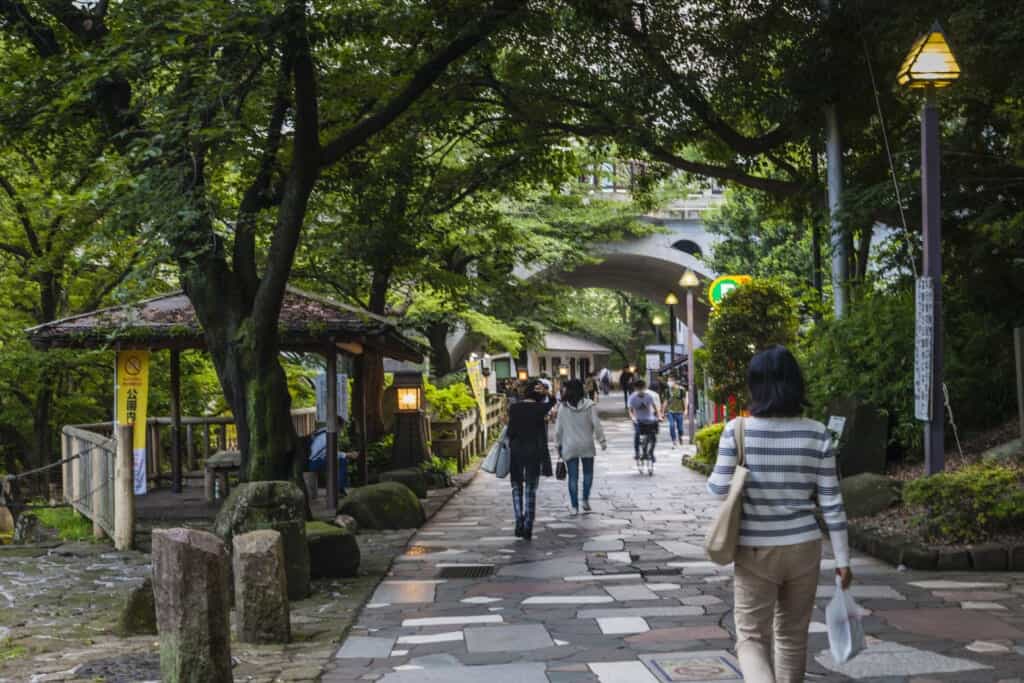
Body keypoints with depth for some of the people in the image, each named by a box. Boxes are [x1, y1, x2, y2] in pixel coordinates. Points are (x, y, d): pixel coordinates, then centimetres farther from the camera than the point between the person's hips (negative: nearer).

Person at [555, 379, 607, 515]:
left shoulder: (563, 408, -3)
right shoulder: (589, 406, -6)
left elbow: (558, 428, 2)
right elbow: (597, 424, -7)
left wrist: (559, 445, 13)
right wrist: (602, 440, 3)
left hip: (569, 446, 0)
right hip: (587, 445, 0)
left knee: (573, 477, 5)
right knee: (588, 473, 19)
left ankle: (574, 506, 6)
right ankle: (585, 500, 15)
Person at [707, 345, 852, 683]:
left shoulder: (738, 430, -11)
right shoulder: (817, 434, -6)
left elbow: (719, 488, -7)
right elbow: (831, 502, -3)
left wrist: (714, 476, 16)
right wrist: (842, 559, 4)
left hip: (755, 550, -2)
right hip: (803, 547, 2)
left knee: (751, 637, 6)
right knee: (792, 636, 18)